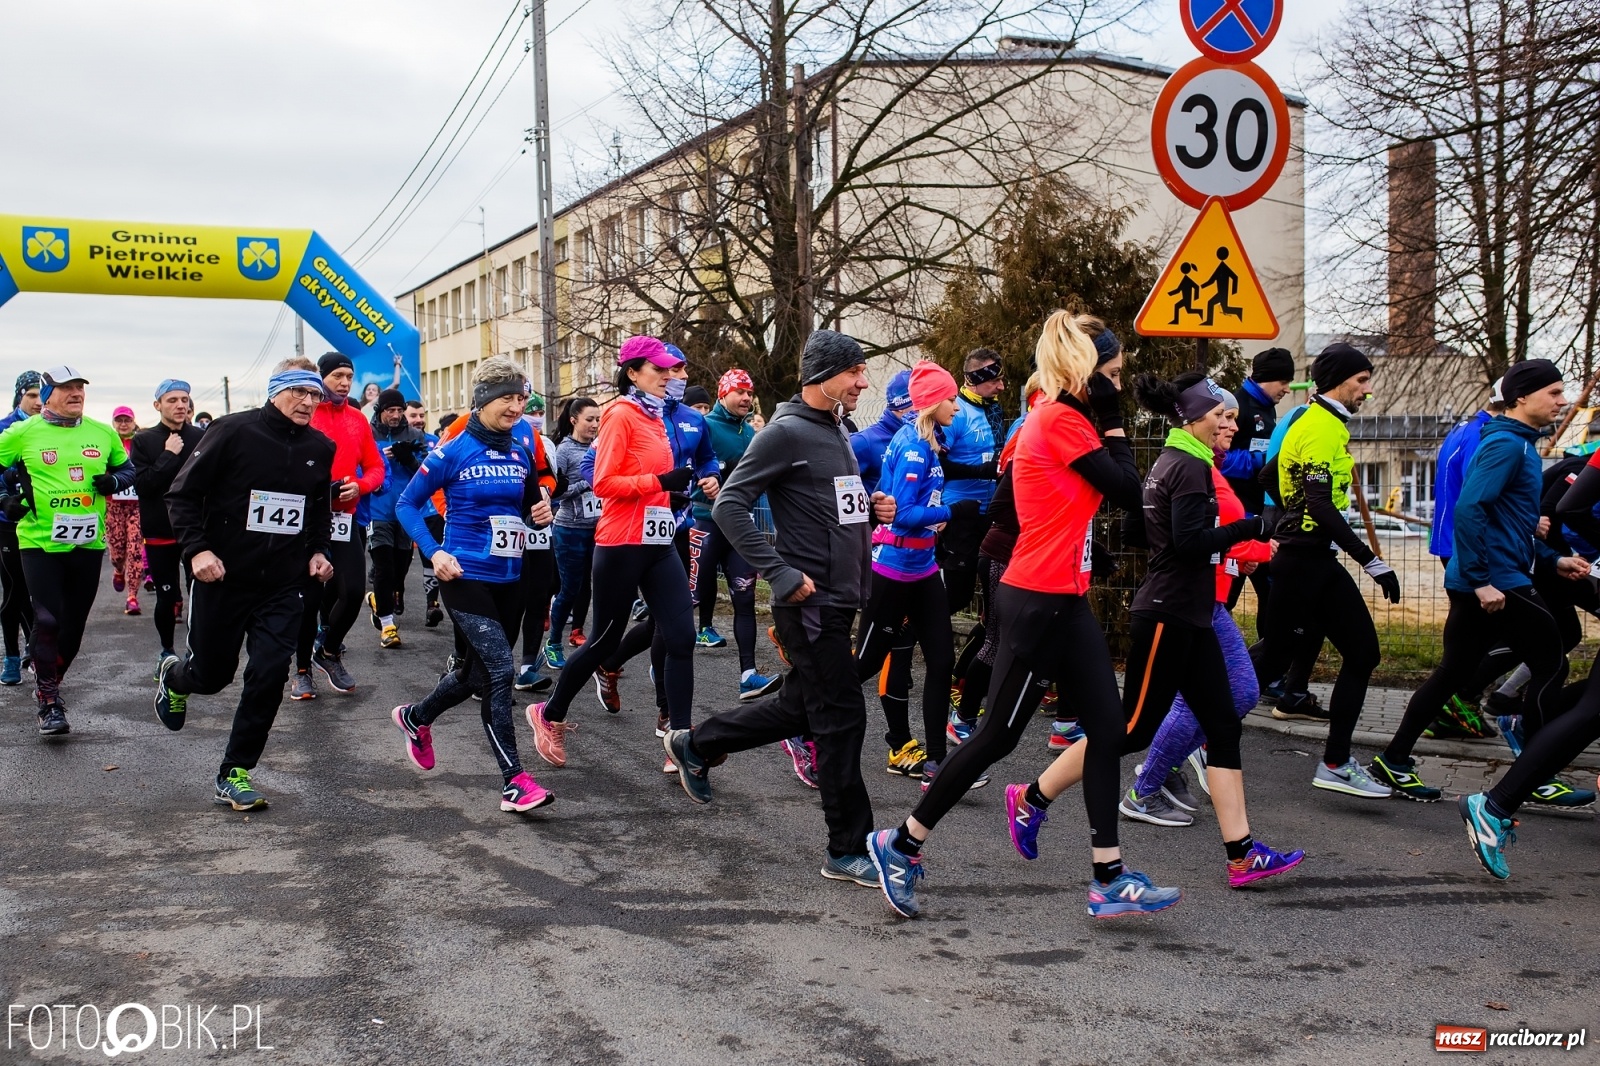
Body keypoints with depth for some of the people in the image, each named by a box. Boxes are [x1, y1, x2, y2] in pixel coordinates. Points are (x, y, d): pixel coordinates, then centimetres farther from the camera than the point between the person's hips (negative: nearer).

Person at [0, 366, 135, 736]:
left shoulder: (104, 434, 6)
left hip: (88, 543, 4)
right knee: (47, 620, -10)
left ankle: (50, 680, 34)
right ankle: (50, 705, 0)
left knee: (74, 624, 11)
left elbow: (127, 469, 18)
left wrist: (113, 481, -3)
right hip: (40, 543, -4)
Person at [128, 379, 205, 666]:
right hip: (160, 532, 0)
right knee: (166, 596, 8)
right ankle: (167, 651, 28)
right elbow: (141, 485, -10)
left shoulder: (203, 437, 1)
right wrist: (168, 455, -15)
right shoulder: (144, 441, 1)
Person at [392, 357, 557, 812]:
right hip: (466, 578, -6)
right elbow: (407, 504, -2)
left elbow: (532, 507, 19)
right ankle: (513, 780, -12)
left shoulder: (521, 454, 7)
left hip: (509, 579, 6)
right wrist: (434, 552, -14)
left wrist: (542, 512, -4)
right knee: (500, 668, -16)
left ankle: (416, 717, 45)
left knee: (479, 672, 16)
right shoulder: (452, 454, -8)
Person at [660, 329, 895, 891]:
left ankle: (694, 745, 35)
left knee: (799, 710, 18)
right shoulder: (786, 433, -13)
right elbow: (729, 506, -17)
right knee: (841, 718, -4)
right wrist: (782, 575, -21)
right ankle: (848, 851, 7)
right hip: (811, 603, -9)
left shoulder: (837, 433, 16)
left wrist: (871, 508, 5)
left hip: (840, 599, 9)